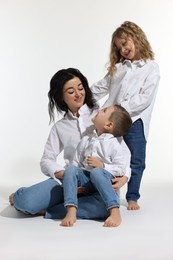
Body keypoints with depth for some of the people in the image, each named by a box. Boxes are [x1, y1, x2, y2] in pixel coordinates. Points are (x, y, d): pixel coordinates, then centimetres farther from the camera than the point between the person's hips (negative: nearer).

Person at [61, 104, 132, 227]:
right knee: (70, 170, -25)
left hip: (103, 176, -5)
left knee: (96, 172, -38)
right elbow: (77, 162, 14)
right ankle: (71, 211, -34)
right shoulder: (86, 140, 12)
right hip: (85, 177, 5)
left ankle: (115, 212, -39)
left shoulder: (116, 144, -6)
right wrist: (76, 182, -2)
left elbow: (121, 169, -11)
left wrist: (102, 165, -22)